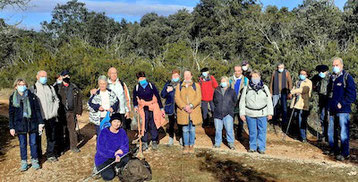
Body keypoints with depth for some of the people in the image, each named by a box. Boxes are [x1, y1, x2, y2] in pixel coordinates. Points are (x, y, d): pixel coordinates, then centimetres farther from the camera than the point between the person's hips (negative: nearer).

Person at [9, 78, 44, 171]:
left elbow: (37, 109, 3)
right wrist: (11, 127, 0)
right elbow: (11, 113, 4)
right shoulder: (13, 98, 2)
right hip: (20, 124, 0)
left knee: (33, 143, 6)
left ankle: (34, 161, 20)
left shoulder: (32, 96, 1)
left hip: (32, 123, 0)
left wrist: (40, 122, -1)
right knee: (22, 144, 8)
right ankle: (24, 162, 21)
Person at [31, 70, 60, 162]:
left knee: (52, 137, 7)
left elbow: (56, 100, 14)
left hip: (51, 117, 3)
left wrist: (54, 111, 2)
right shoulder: (33, 88, 2)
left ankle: (51, 154, 19)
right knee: (37, 137, 7)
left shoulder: (50, 88, 11)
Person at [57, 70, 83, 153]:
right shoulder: (58, 88, -1)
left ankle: (73, 146, 13)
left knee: (72, 129, 4)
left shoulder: (74, 88, 6)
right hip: (62, 112, -1)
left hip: (72, 112, 1)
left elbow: (79, 100, 8)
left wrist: (78, 111, 4)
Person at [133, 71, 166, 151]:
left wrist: (161, 108, 3)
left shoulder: (151, 85, -3)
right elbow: (134, 98, 14)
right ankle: (144, 143, 10)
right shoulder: (137, 87, 1)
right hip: (143, 109, 1)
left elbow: (157, 96, 2)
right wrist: (135, 106, -3)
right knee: (144, 126, -2)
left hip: (153, 108, -1)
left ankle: (154, 142, 17)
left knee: (153, 125, 2)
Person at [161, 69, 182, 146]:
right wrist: (167, 91, -10)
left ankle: (181, 138, 16)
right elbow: (162, 95, 7)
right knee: (171, 124, 9)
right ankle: (171, 139, 22)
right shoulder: (168, 84, 8)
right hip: (170, 107, 2)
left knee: (180, 124, 0)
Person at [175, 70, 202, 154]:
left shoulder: (196, 86, 8)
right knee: (185, 130, 5)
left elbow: (198, 98, -2)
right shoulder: (179, 86, 10)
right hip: (183, 111, 1)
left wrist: (191, 105, -16)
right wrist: (184, 107, -14)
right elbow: (177, 98, 0)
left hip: (194, 111, 0)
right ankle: (186, 146, 16)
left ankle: (191, 146, 17)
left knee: (192, 129, 4)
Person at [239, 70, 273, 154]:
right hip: (250, 114, 0)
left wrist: (270, 113, 3)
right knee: (252, 131, 5)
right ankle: (253, 147, 19)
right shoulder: (246, 88, 6)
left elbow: (269, 101, 9)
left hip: (262, 113, 0)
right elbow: (242, 102, 6)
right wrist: (242, 113, 1)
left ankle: (261, 148, 13)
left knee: (262, 131, 1)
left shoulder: (265, 88, 9)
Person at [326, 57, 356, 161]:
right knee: (331, 131, 14)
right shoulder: (332, 77, 14)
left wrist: (342, 104, -14)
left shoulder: (347, 77, -6)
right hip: (332, 110, 7)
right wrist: (329, 104, 14)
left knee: (344, 132, -4)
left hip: (343, 110, -7)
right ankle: (333, 149, 28)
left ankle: (345, 153, 5)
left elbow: (352, 94, -10)